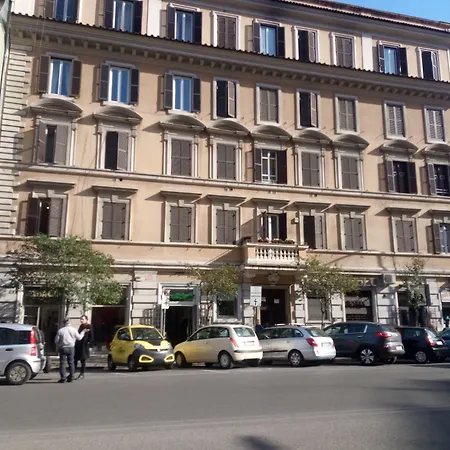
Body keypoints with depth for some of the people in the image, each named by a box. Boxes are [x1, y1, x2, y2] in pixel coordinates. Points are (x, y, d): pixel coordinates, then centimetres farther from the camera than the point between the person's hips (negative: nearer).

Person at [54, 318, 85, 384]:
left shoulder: (60, 330, -5)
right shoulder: (73, 330, 0)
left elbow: (56, 340, -1)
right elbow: (79, 338, 10)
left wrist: (58, 347, 18)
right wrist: (83, 332, 26)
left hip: (63, 348, -2)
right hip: (71, 348, 2)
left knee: (62, 363, 1)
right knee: (71, 362, 10)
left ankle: (63, 378, -4)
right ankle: (71, 377, 11)